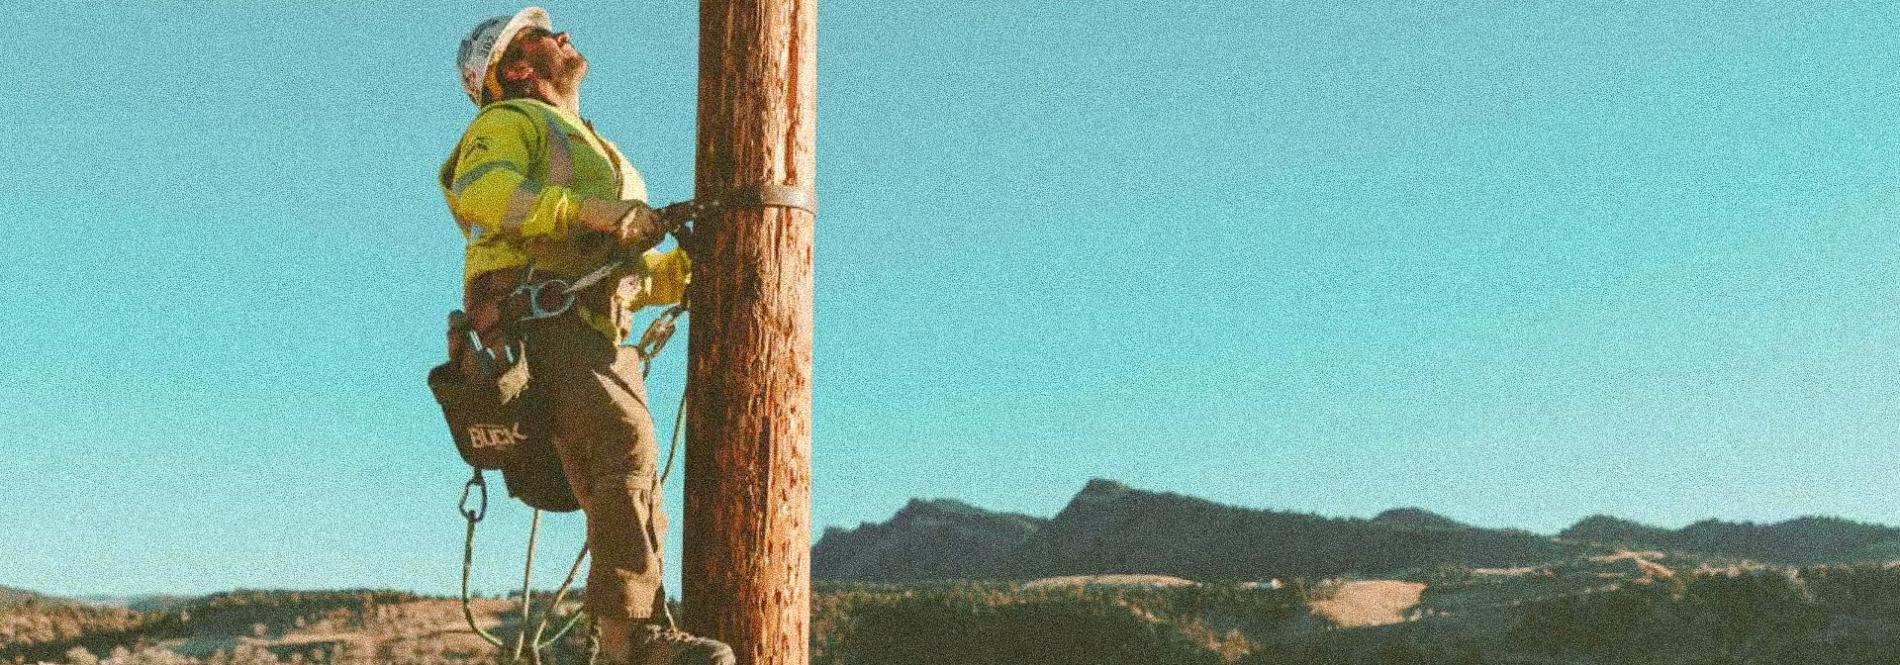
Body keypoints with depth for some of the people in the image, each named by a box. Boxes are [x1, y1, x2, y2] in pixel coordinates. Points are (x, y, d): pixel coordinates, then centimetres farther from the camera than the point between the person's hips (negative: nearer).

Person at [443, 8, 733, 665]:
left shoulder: (592, 152, 38)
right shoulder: (509, 121, 12)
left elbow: (640, 275, 34)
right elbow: (481, 192, -12)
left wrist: (696, 262, 17)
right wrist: (594, 211, -19)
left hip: (602, 336, 9)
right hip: (540, 319, -9)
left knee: (628, 489, 0)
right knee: (627, 445, -27)